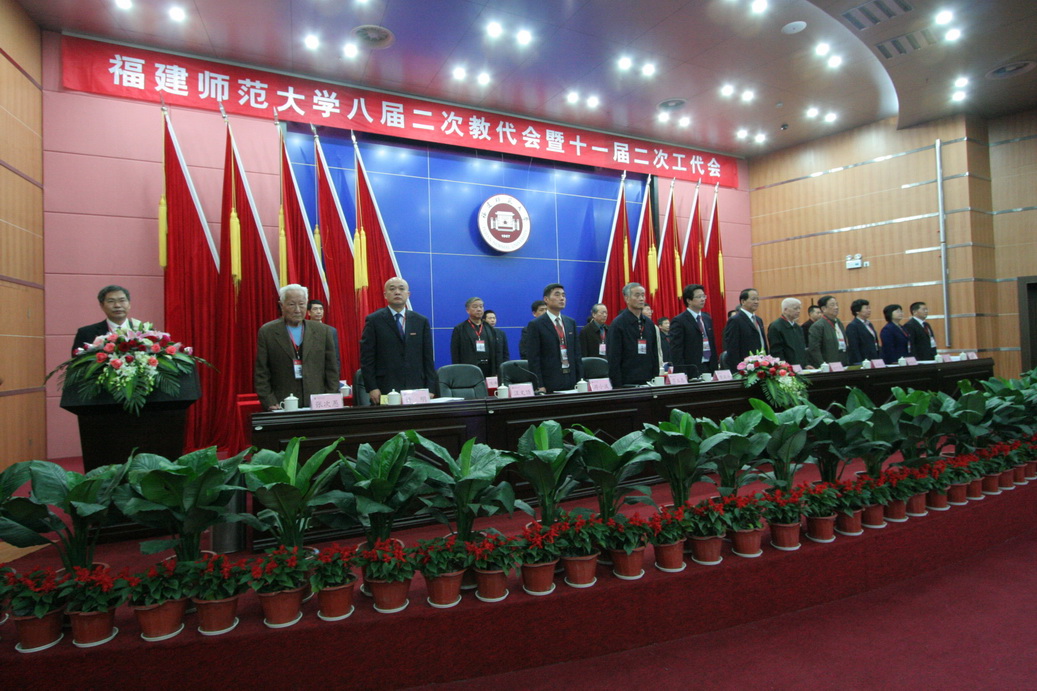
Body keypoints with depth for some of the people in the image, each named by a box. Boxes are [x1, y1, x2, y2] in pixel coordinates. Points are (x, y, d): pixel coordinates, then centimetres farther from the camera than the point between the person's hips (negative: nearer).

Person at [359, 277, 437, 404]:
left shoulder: (421, 321, 10)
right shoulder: (374, 320, 3)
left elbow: (428, 358, 9)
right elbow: (367, 358, 0)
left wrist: (430, 389, 3)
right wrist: (372, 388, -8)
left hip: (416, 389, 2)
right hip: (385, 391, -2)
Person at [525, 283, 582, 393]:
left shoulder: (571, 322, 12)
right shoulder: (535, 325, -5)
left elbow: (576, 353, 14)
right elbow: (533, 359, -8)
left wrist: (580, 380, 8)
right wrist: (539, 386, -13)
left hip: (571, 380, 5)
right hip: (549, 381, -5)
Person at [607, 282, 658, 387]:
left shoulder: (649, 323, 11)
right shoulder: (618, 323, -6)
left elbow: (655, 354, 15)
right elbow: (614, 358, -9)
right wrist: (618, 385, -13)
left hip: (647, 382, 5)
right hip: (627, 384, -5)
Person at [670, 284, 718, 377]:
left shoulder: (708, 319, 16)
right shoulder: (679, 321, -7)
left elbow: (713, 345, 20)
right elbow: (676, 351, -11)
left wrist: (715, 368, 12)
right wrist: (683, 375, -17)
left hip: (709, 369, 6)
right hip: (691, 371, -6)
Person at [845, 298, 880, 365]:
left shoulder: (869, 324, 17)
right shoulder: (852, 326, -10)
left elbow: (875, 343, 20)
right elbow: (854, 348, -16)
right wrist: (861, 364, -20)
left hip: (874, 362, 8)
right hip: (862, 362, -8)